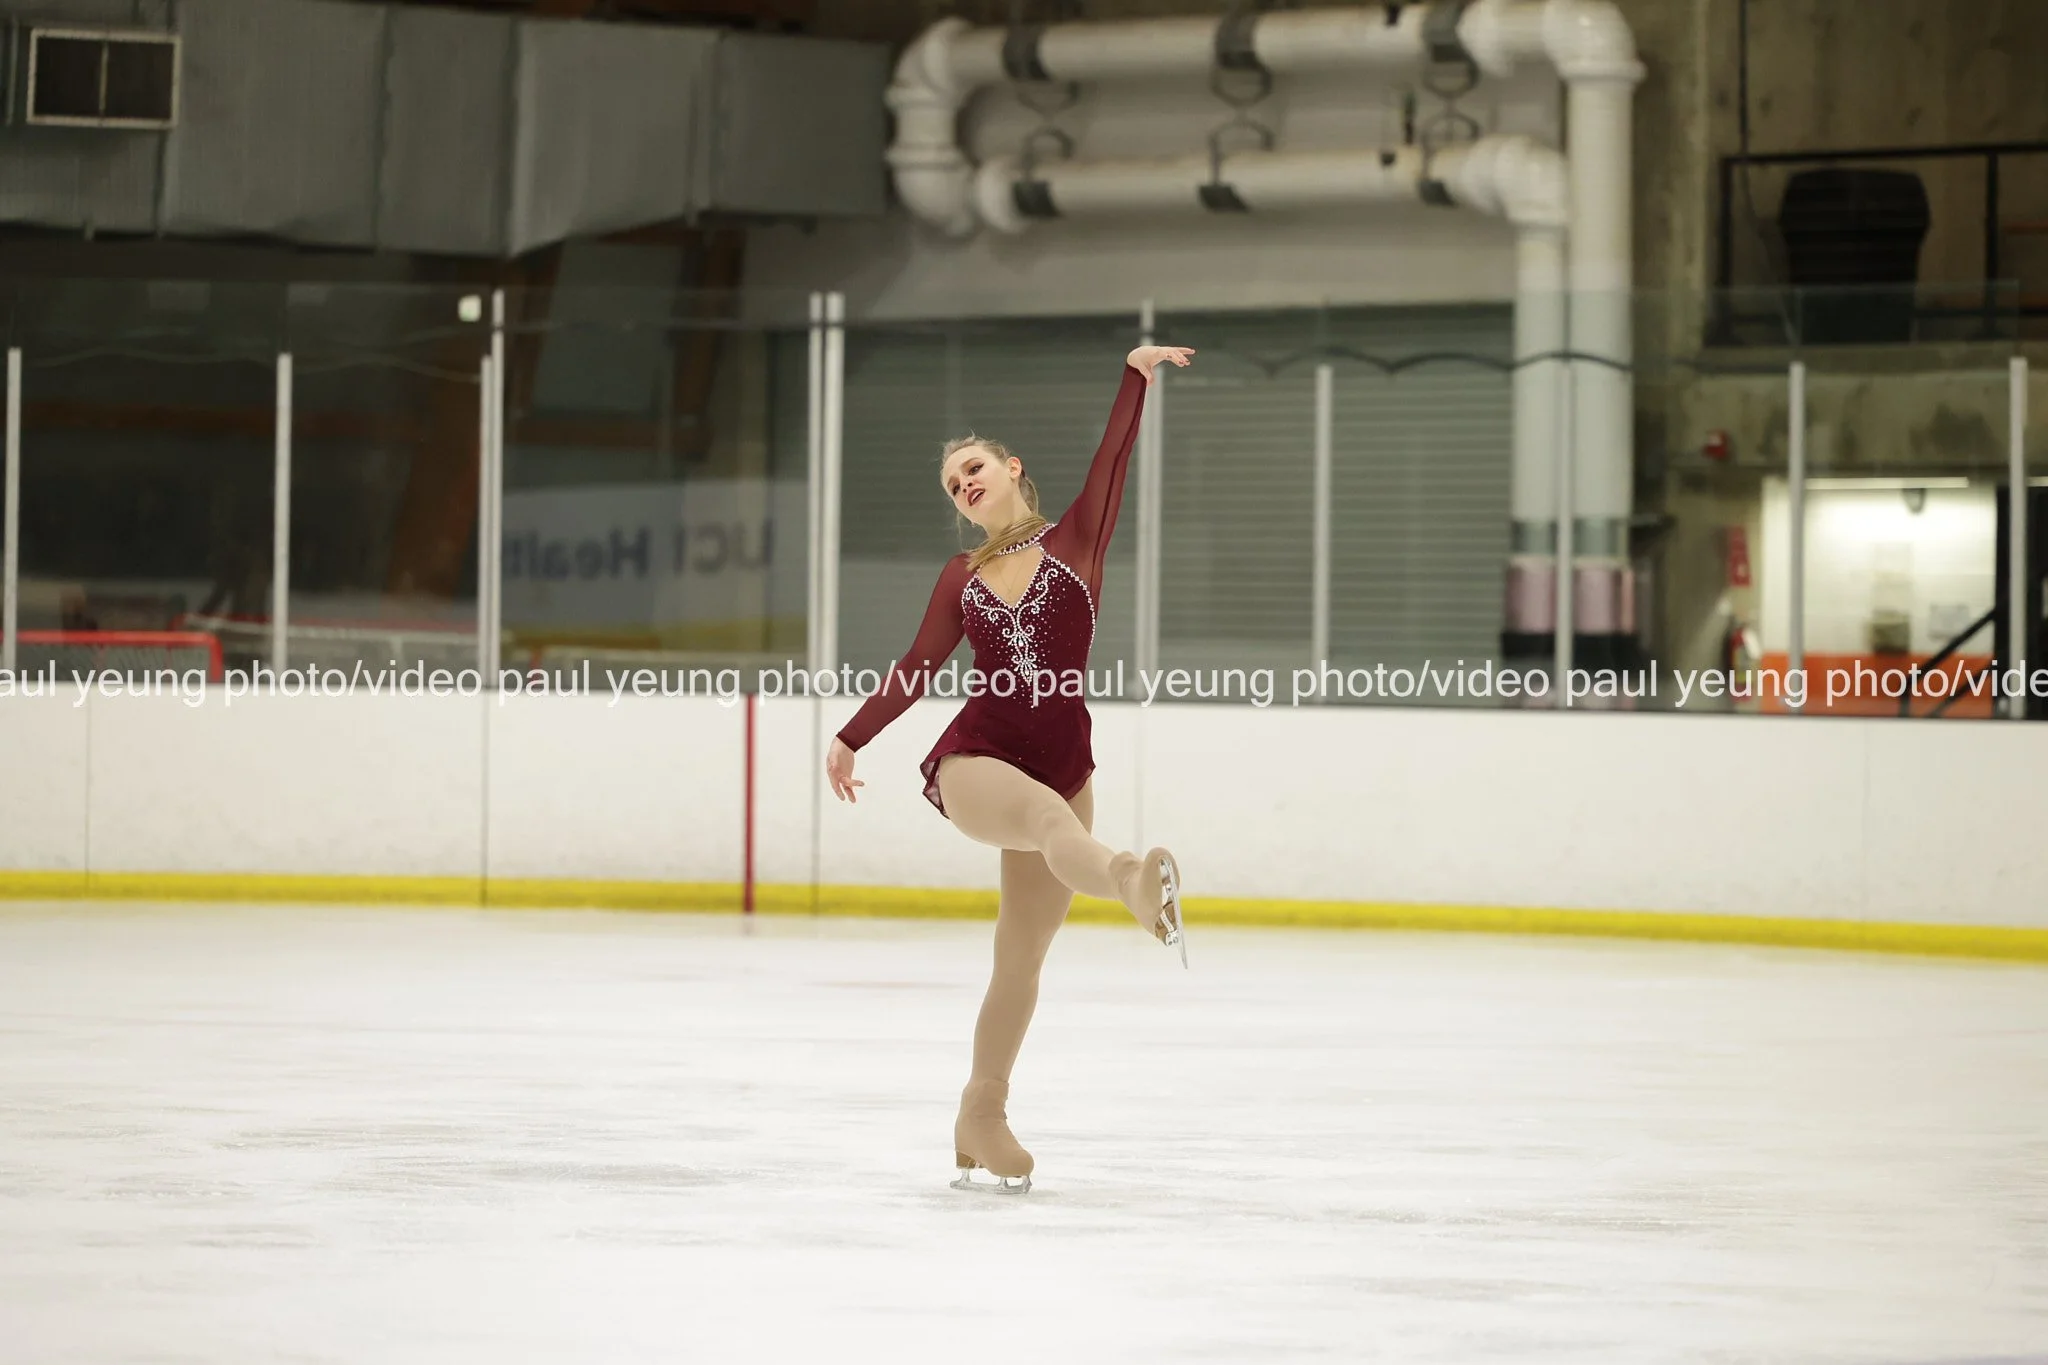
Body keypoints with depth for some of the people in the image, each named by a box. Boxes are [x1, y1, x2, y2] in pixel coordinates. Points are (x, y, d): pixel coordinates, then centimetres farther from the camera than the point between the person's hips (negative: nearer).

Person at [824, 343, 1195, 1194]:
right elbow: (918, 670, 22)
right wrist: (850, 738, 28)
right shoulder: (960, 578, 12)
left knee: (1021, 960, 7)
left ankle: (982, 1118, 22)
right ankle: (1132, 884, -73)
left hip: (1061, 764, 2)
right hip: (971, 760, -2)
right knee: (1053, 814, -38)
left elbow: (1113, 457, -7)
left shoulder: (1076, 539, 6)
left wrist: (1136, 375, -19)